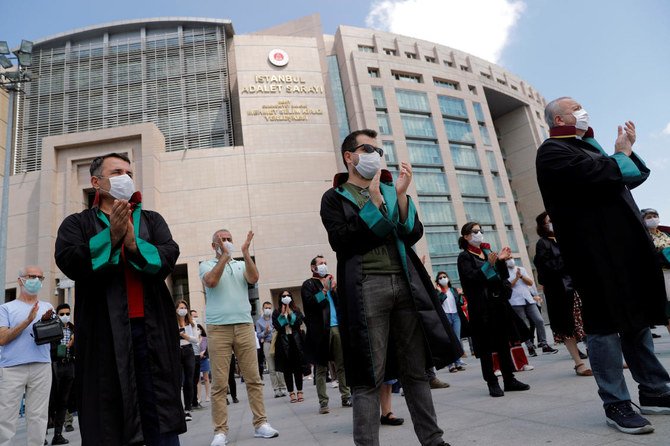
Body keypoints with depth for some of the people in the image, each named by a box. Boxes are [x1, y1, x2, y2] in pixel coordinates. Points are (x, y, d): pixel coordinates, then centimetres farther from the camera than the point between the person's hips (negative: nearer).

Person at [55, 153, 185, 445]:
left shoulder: (152, 220, 16)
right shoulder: (77, 224, 12)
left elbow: (168, 258, -1)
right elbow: (69, 261, -7)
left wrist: (134, 244, -16)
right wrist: (111, 236, -15)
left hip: (152, 329, 1)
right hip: (104, 332, -1)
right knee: (107, 419, 6)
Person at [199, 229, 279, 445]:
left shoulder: (241, 265, 15)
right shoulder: (206, 265, 9)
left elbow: (253, 278, -6)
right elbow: (211, 282, -13)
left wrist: (245, 252, -12)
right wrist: (224, 256, -13)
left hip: (244, 326, 2)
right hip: (217, 328, -2)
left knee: (253, 378, 3)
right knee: (219, 383, -1)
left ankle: (261, 423, 11)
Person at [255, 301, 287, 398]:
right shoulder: (259, 321, 12)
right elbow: (258, 335, 7)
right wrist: (265, 332, -10)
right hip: (267, 344, 1)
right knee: (271, 369, 3)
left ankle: (283, 388, 2)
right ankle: (276, 389, 8)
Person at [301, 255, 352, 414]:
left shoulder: (331, 282, 23)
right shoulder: (308, 284, 6)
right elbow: (310, 303, -11)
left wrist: (334, 289, 2)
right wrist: (324, 290, -9)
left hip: (337, 327, 5)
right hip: (321, 329, -5)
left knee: (342, 365, 4)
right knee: (321, 367, -1)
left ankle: (346, 396, 11)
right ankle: (323, 402, 4)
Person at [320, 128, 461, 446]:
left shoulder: (389, 190, 19)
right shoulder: (334, 198, 8)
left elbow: (413, 235, 9)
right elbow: (341, 242, -8)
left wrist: (401, 195, -4)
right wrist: (373, 204, -9)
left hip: (405, 283, 4)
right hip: (366, 287, -4)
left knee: (416, 370, 10)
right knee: (369, 376, -3)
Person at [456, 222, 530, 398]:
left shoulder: (488, 252, 15)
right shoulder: (464, 257, -4)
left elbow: (504, 276, 13)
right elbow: (470, 278, -17)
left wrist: (501, 260, -4)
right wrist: (488, 265, -23)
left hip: (498, 302, 6)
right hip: (481, 306, -6)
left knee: (504, 343, 10)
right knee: (486, 346, 0)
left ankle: (509, 379, 20)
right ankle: (492, 383, 8)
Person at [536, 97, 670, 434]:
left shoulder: (584, 146, 22)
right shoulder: (553, 151, -7)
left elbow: (632, 176, 27)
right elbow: (598, 175, -21)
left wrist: (627, 151, 12)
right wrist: (622, 153, -2)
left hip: (621, 246, 10)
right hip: (596, 252, -10)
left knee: (636, 319, 15)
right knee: (606, 325, -4)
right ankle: (616, 405, 7)